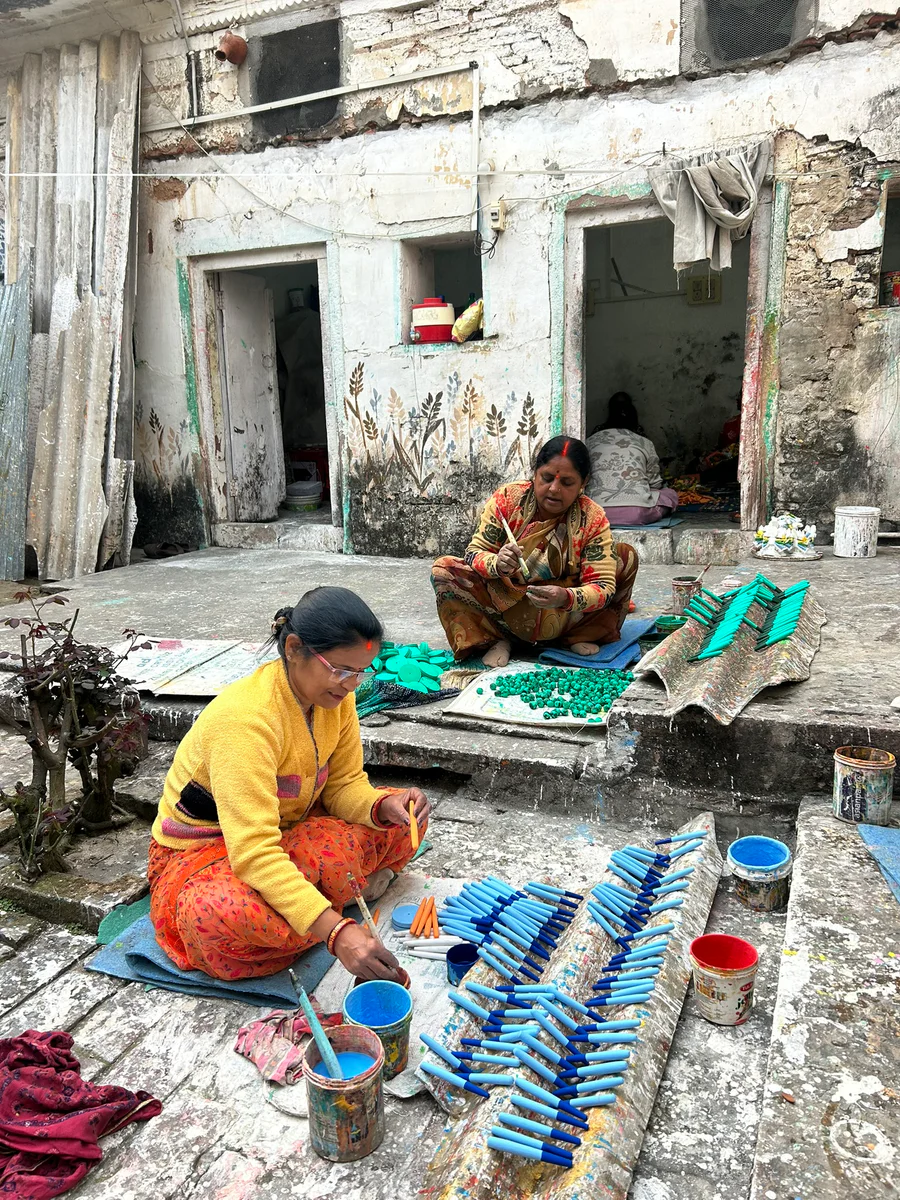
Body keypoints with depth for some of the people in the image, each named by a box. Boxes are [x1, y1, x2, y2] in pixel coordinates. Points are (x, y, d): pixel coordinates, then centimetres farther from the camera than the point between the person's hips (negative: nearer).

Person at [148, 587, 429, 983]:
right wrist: (337, 931, -49)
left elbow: (345, 785, -3)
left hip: (286, 829, 7)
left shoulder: (333, 694, -10)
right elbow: (254, 852, -41)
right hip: (205, 850, -6)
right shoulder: (245, 717, -35)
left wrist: (385, 806, -27)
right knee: (224, 917, -41)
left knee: (401, 819, -8)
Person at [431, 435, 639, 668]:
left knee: (626, 557, -16)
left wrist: (566, 598, -40)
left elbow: (603, 586, -18)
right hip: (505, 604, 0)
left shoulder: (593, 519, -12)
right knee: (443, 570, -23)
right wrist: (497, 564, -36)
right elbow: (474, 552, -11)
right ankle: (496, 640, -8)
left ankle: (579, 636, -3)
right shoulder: (507, 498, -11)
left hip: (560, 613, 0)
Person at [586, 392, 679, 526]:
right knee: (671, 495, 26)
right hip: (638, 514, -1)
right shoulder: (645, 443, 15)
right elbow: (655, 483, 19)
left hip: (598, 514, 1)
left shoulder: (590, 441, 16)